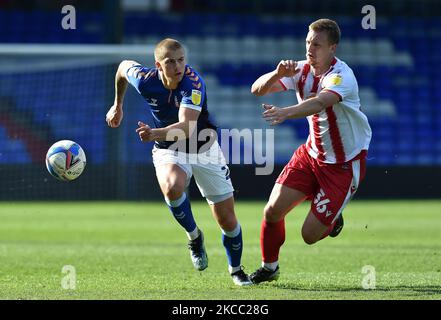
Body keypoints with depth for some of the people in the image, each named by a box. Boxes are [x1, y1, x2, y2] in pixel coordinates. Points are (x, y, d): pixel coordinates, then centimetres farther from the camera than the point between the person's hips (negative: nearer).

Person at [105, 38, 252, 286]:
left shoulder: (193, 82, -32)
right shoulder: (145, 80, -20)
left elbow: (187, 127, -45)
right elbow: (124, 66, 5)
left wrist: (156, 133, -63)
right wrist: (118, 105, 16)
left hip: (204, 149, -1)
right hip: (169, 151, 1)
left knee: (228, 221, 1)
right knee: (172, 188, -35)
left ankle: (236, 270, 31)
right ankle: (194, 236, -6)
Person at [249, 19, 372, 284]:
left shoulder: (341, 75, -26)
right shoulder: (301, 70, -5)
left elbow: (320, 102, -46)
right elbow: (258, 90, -10)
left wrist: (286, 113, -63)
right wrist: (277, 74, -31)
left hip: (344, 164, -6)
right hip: (311, 154, 6)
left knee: (310, 235, -8)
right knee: (273, 211, -8)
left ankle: (333, 219, 28)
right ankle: (270, 267, 18)